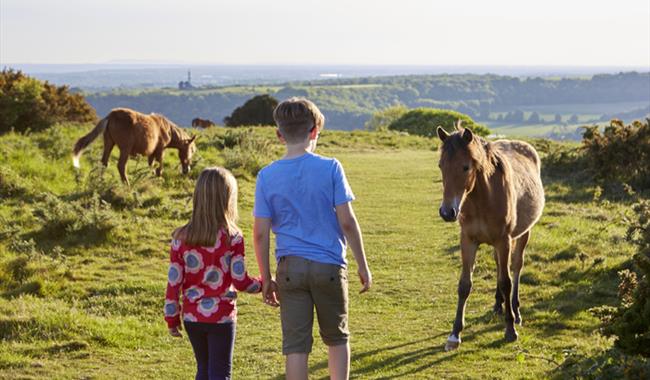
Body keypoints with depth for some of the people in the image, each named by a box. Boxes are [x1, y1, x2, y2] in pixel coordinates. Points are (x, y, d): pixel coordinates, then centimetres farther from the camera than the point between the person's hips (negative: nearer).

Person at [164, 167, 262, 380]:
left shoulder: (181, 237, -4)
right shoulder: (232, 237, -13)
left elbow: (174, 281, -3)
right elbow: (240, 281, -10)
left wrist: (172, 318, 7)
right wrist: (262, 284, 10)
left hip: (192, 316, 3)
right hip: (221, 316, -3)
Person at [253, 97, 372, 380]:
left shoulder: (267, 176, -2)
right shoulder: (330, 168, -7)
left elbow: (260, 234, -2)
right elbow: (347, 221, -8)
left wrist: (266, 280, 7)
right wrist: (363, 266, 2)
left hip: (290, 268, 1)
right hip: (329, 266, -1)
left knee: (295, 345, 4)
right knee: (337, 338, 18)